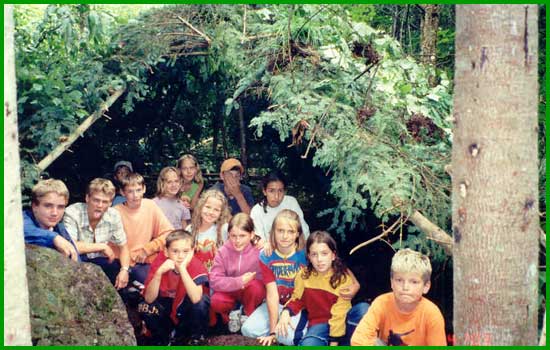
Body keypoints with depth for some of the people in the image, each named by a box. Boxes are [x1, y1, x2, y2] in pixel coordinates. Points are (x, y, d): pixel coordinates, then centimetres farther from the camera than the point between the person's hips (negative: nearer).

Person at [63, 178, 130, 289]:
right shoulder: (72, 213, -23)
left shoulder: (113, 215, -8)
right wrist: (102, 246, -26)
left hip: (97, 262, 4)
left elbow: (123, 247, 1)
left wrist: (124, 270, -17)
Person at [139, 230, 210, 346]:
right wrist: (159, 272, -39)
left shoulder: (196, 265, -23)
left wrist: (182, 269, -44)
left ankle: (198, 338, -4)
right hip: (165, 308, 2)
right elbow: (149, 299, -26)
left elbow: (196, 298, -38)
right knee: (144, 307, -26)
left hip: (187, 310, -2)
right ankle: (160, 338, 4)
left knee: (202, 300, -31)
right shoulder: (160, 261, -20)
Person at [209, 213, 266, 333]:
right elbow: (214, 281, -18)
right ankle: (231, 315, 5)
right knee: (216, 301, -28)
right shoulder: (223, 252, -12)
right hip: (230, 292, 1)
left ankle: (248, 316, -4)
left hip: (250, 292, 0)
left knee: (256, 287, -32)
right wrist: (238, 282, -30)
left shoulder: (259, 251, -17)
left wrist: (247, 281, -29)